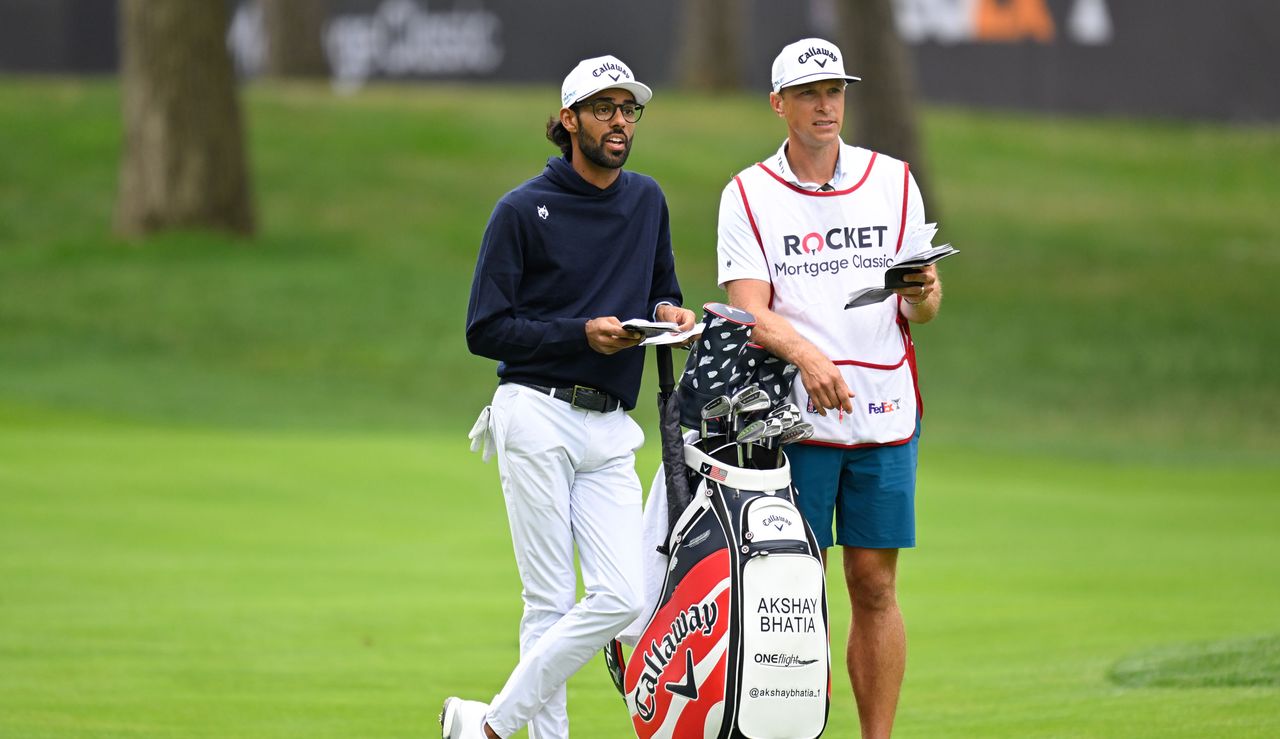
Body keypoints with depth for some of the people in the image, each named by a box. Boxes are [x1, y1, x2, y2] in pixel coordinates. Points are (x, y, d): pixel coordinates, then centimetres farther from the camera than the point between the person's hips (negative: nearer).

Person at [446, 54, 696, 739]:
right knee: (549, 603, -7)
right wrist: (582, 334, -14)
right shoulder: (523, 209, -2)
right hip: (538, 418, -5)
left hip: (611, 431, 5)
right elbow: (484, 330, -4)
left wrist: (669, 312, 3)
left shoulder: (647, 201, 14)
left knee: (619, 599, -8)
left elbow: (663, 290, 27)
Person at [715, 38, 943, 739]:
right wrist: (806, 354, -25)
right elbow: (749, 310, -6)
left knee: (875, 585, 2)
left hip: (884, 412, 2)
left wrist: (923, 294, -14)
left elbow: (922, 308, 10)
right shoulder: (748, 195, 4)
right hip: (792, 417, -2)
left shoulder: (893, 181, 11)